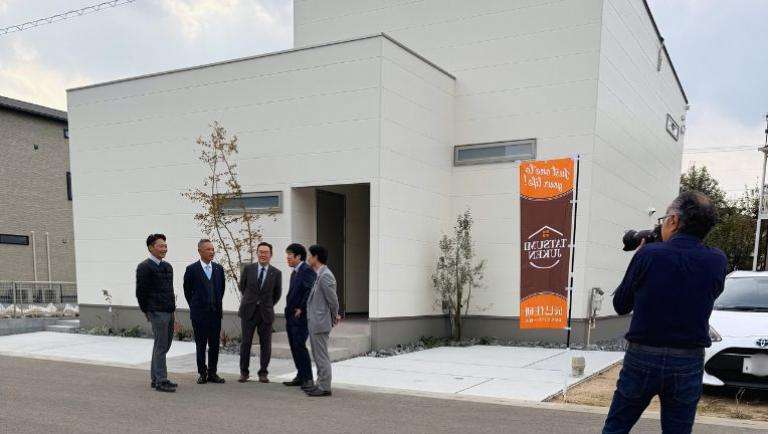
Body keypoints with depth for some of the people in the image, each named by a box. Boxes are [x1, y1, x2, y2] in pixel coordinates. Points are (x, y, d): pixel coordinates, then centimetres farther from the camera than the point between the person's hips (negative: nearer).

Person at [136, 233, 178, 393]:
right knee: (161, 346, -6)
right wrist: (147, 312, -3)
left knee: (163, 345, 13)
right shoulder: (144, 267, -9)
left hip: (169, 312, 8)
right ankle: (161, 381, 0)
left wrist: (173, 310, 16)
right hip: (157, 313, -8)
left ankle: (155, 378, 23)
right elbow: (141, 292, -8)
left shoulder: (167, 266, 15)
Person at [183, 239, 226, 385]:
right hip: (199, 314, -3)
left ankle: (212, 373, 16)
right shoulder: (192, 269, -5)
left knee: (215, 344, 6)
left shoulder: (219, 268, 5)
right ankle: (202, 374, 15)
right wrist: (194, 306, 7)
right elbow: (187, 290, 4)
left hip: (215, 312, 3)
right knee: (200, 345, 5)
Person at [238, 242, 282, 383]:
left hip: (266, 313, 0)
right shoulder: (248, 269, 0)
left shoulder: (276, 273, -1)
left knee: (265, 345, 3)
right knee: (246, 343, 3)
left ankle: (263, 373, 15)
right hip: (248, 312, 0)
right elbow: (242, 287, 15)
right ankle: (244, 372, 16)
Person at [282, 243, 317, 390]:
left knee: (300, 346, -12)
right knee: (294, 347, 11)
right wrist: (289, 310, 11)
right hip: (291, 317, 10)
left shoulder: (307, 270, -12)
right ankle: (300, 376, 20)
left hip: (300, 316, -10)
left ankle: (308, 379, -5)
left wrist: (301, 309, -18)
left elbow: (310, 291, -23)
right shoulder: (294, 272, 19)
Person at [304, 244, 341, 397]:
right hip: (314, 322, 10)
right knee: (318, 356, 16)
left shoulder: (325, 276, -18)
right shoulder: (319, 275, 12)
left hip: (320, 323, -10)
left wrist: (334, 317, -1)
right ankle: (320, 384, 25)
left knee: (322, 356, -3)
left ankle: (325, 388, 4)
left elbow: (333, 300, -16)